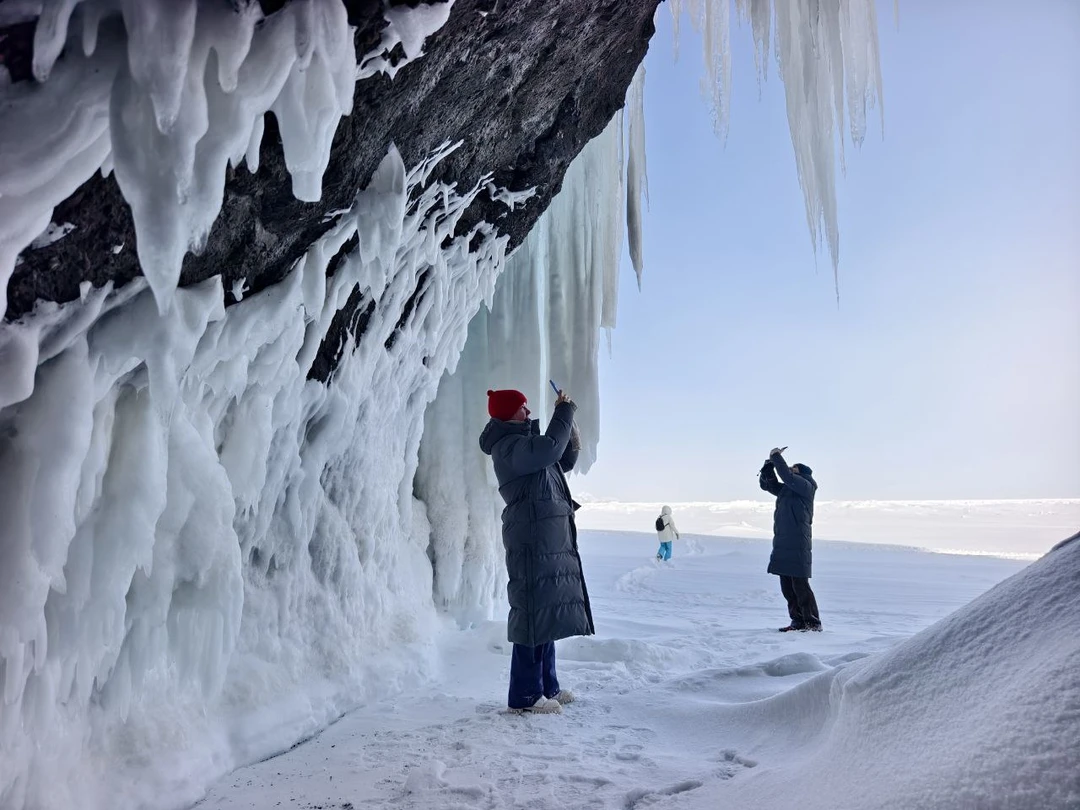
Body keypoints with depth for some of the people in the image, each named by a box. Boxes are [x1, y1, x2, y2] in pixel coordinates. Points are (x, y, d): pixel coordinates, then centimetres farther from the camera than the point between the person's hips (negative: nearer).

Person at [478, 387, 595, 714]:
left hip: (549, 539, 11)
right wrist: (563, 411, -13)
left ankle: (547, 686, 21)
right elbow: (549, 448, -28)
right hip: (533, 539, -11)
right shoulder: (507, 447, -11)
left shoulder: (525, 444, 21)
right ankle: (525, 694, -5)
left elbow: (561, 463, 29)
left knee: (548, 610, 13)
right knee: (534, 612, -10)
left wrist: (572, 445, 9)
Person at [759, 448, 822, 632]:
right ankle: (798, 621, 14)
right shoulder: (786, 488, 20)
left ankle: (813, 622, 1)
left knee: (800, 585, -6)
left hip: (797, 545, -8)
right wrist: (771, 462, 9)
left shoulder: (806, 486, -3)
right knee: (787, 587, 8)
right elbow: (766, 482, 22)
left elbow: (786, 476, -19)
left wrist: (777, 457, -8)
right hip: (782, 544, 8)